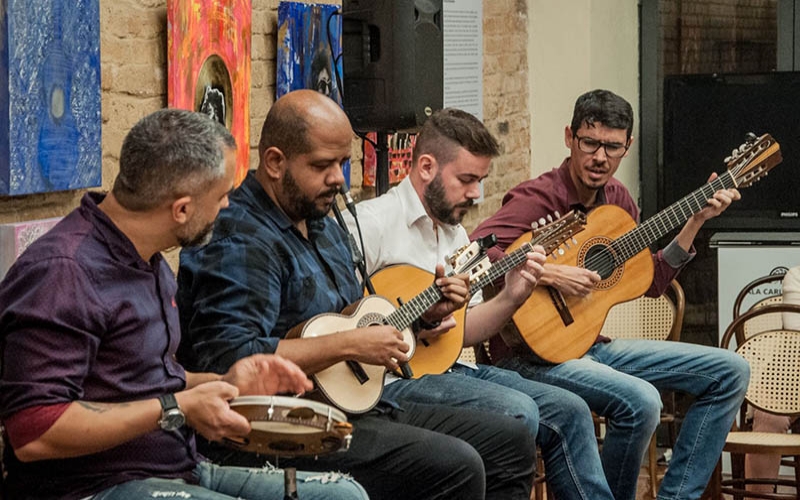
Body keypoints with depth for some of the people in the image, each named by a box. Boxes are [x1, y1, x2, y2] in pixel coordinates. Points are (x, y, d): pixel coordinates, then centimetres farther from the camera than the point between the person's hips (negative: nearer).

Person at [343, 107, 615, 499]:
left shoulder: (455, 234, 18)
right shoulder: (370, 223, -11)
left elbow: (463, 332, 17)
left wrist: (511, 298, 0)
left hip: (447, 369, 9)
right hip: (392, 378, -9)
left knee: (567, 410, 1)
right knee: (517, 411, -26)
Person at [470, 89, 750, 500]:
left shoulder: (615, 198, 9)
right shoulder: (537, 198, -16)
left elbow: (651, 281, 15)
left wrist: (696, 221, 8)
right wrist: (549, 274, -31)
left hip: (593, 344, 9)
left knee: (730, 373, 5)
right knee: (640, 401, -35)